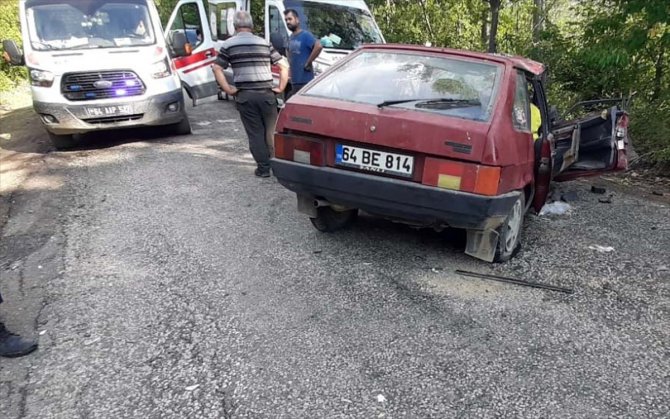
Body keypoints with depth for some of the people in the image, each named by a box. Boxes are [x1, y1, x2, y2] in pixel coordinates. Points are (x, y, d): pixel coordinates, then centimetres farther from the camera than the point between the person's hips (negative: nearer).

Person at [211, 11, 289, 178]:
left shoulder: (229, 44, 6)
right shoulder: (264, 43, 12)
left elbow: (217, 68, -3)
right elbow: (283, 65, 9)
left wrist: (228, 89, -2)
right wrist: (281, 87, 9)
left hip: (245, 96, -1)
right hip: (266, 94, 1)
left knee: (255, 133, 5)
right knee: (271, 131, 12)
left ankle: (263, 168, 4)